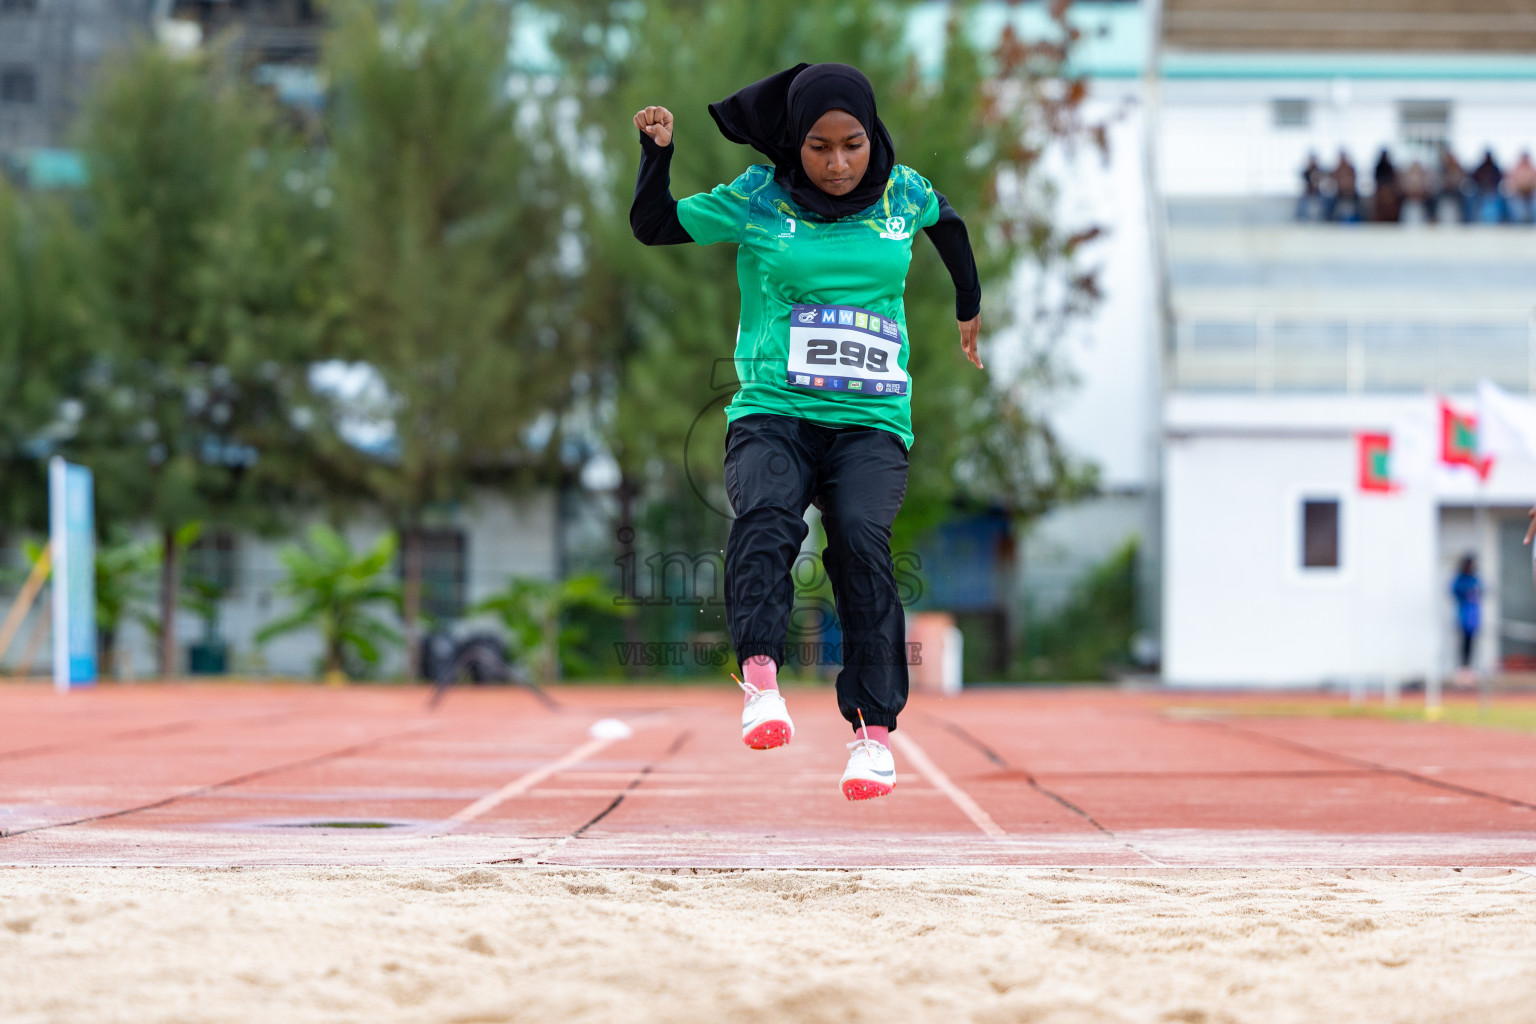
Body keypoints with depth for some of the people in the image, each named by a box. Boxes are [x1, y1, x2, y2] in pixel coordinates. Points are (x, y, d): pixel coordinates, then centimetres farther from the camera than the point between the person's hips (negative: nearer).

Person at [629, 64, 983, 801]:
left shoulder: (903, 194, 7)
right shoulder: (757, 199, 3)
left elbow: (947, 225, 30)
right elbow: (652, 227, 7)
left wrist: (970, 308, 43)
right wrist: (658, 152, -9)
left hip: (871, 422, 1)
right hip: (771, 411, -1)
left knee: (862, 537, -26)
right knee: (766, 516, -32)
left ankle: (873, 731, -25)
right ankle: (760, 679, -42)